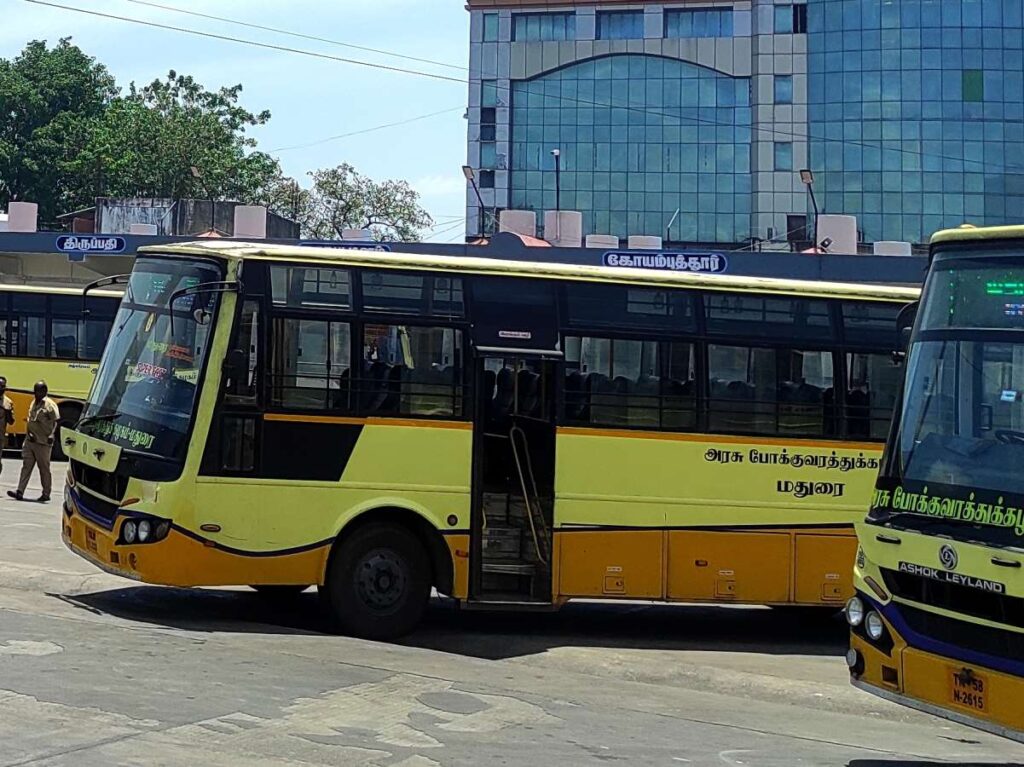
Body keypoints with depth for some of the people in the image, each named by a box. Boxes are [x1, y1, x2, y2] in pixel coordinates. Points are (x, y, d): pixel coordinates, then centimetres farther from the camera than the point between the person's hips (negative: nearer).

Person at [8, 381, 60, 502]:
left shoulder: (50, 405, -9)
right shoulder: (33, 404, 14)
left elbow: (57, 421, -15)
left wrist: (51, 435, -26)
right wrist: (29, 433, 3)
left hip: (43, 443, -7)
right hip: (30, 441, 7)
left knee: (44, 468, 2)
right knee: (26, 466, 1)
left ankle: (46, 494, 12)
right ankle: (20, 492, -3)